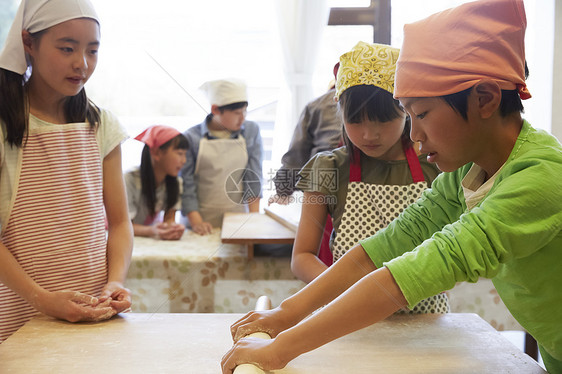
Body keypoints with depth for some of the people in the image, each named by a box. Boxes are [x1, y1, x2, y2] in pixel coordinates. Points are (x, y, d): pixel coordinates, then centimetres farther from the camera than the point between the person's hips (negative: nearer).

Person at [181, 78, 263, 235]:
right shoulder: (191, 138, -2)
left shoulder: (251, 131, 6)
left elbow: (253, 176, 5)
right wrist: (196, 222, -14)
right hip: (203, 219, -1)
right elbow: (187, 184, -4)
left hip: (237, 218, 2)